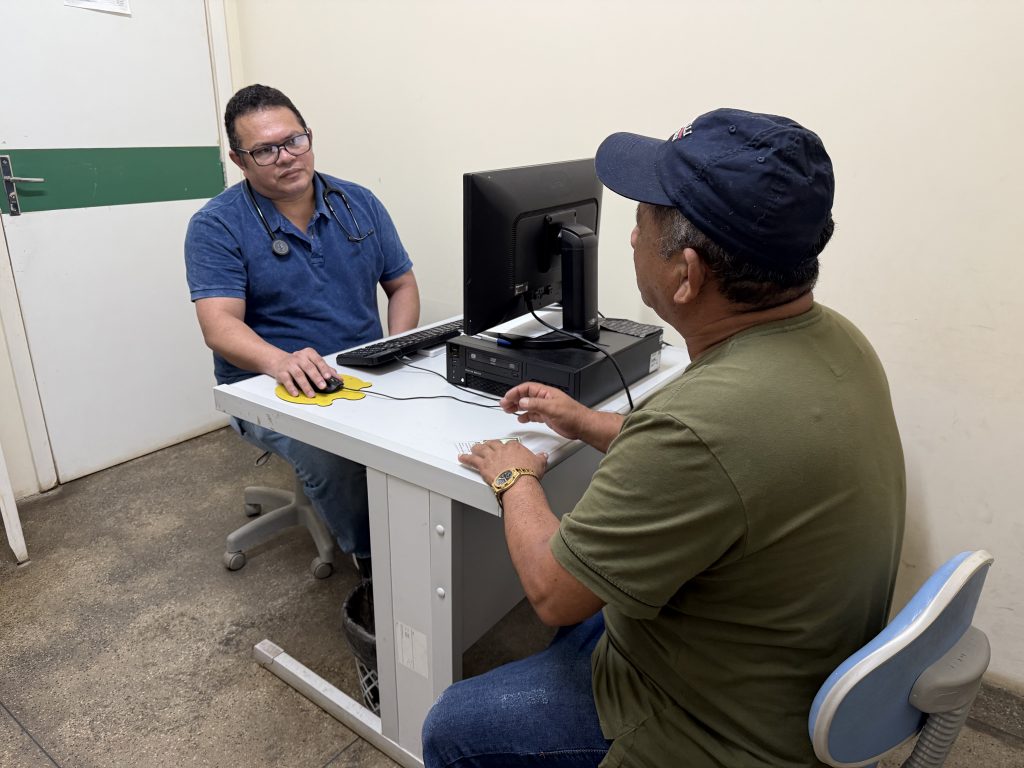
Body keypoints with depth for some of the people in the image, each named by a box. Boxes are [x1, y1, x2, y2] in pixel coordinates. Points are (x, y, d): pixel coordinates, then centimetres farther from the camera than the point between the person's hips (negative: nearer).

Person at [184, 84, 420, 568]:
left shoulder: (359, 203, 8)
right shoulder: (217, 226, -5)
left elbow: (402, 284, 11)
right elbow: (220, 324, -16)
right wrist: (282, 362, -38)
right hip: (269, 386, -3)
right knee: (332, 452, -33)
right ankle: (375, 562, -6)